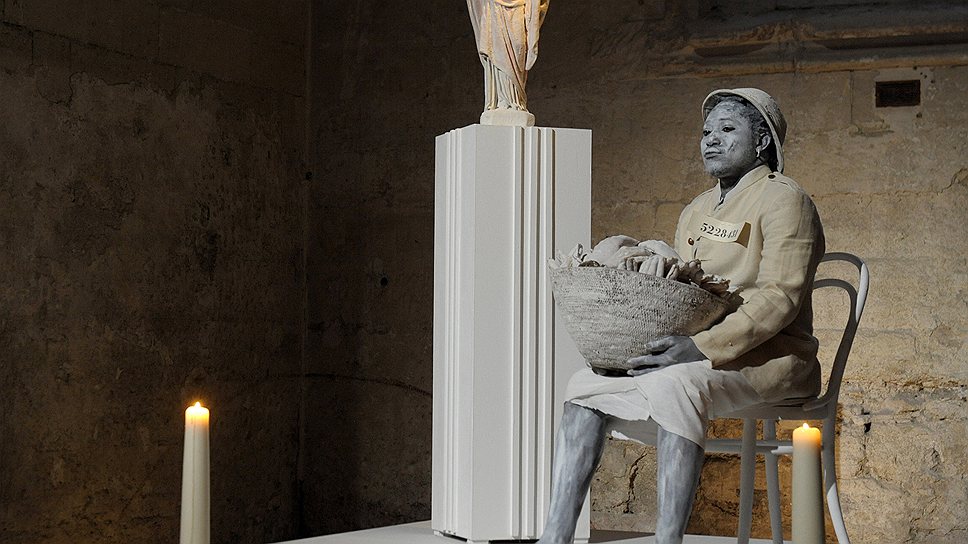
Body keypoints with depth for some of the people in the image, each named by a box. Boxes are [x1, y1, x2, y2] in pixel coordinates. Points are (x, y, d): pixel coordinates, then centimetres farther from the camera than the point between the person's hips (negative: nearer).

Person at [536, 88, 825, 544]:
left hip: (767, 358, -8)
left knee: (674, 383, -36)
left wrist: (702, 349, -27)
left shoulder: (783, 199, -5)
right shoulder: (696, 211, 22)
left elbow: (779, 297, -17)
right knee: (586, 385, -6)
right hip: (695, 357, 8)